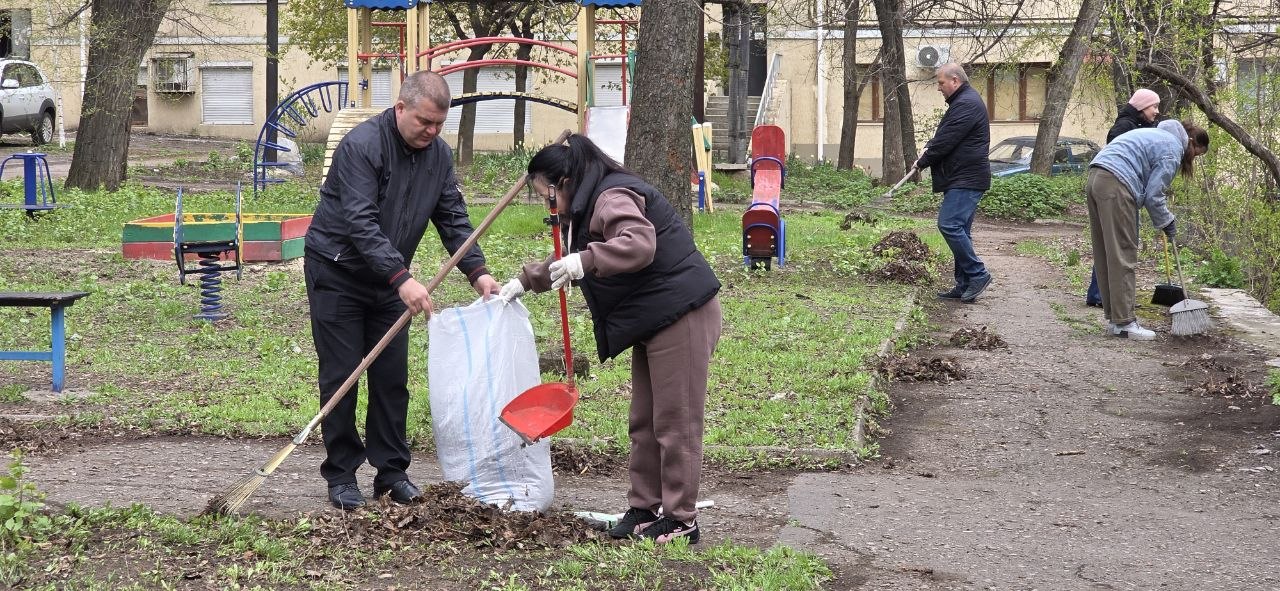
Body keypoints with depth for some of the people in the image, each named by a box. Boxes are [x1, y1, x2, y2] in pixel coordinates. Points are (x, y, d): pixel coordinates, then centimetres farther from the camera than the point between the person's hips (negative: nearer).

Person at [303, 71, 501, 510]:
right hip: (337, 272, -6)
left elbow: (453, 219, 3)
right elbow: (361, 224, -31)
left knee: (392, 377, 5)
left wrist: (478, 273, -12)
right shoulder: (361, 145, -23)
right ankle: (341, 476, 5)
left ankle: (391, 472, 13)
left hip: (389, 279, 6)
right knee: (340, 376, -3)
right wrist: (402, 279, -38)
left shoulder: (438, 154, -1)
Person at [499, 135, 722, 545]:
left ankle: (681, 521, 0)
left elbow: (640, 244, -34)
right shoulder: (587, 207, 19)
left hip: (682, 316, -11)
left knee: (675, 421, -6)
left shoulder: (613, 197, -16)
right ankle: (644, 509, 20)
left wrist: (586, 260, -42)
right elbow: (568, 264, 35)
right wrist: (526, 281, 34)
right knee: (644, 422, 13)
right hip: (654, 321, 11)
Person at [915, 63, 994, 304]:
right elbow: (943, 136, 25)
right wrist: (928, 149, 6)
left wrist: (922, 162, -5)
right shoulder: (963, 101, 20)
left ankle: (977, 274, -11)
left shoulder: (966, 104, -15)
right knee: (959, 230, 10)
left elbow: (946, 140, -18)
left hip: (966, 179, -11)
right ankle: (965, 285, 12)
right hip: (962, 178, 11)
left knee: (949, 225, -17)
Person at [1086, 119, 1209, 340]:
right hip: (1115, 185, -10)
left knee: (1105, 256, 12)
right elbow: (1153, 195, -5)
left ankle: (1113, 317, 18)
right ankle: (1123, 322, -4)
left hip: (1095, 179, 10)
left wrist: (1165, 218, 26)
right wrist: (1166, 221, 10)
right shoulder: (1173, 149, -2)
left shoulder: (1158, 135, 27)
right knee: (1122, 257, -6)